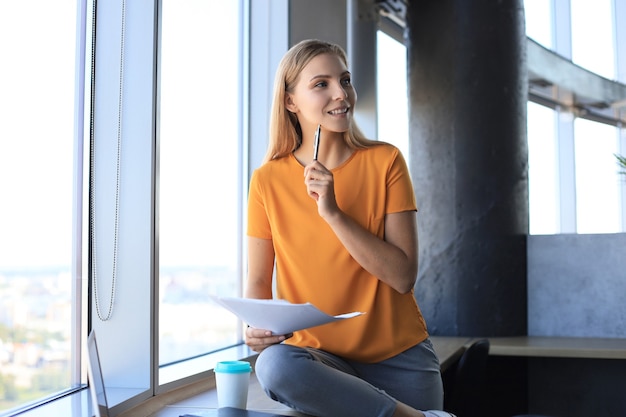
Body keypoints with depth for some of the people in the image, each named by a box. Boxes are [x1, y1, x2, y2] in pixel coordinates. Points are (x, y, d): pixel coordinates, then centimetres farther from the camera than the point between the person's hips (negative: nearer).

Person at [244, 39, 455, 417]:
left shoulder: (384, 161, -5)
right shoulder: (268, 180, -3)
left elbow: (404, 276, -12)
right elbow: (258, 280, 2)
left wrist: (333, 213, -21)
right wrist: (259, 326, -20)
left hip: (398, 356, -1)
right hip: (320, 356, 2)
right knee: (275, 365, -30)